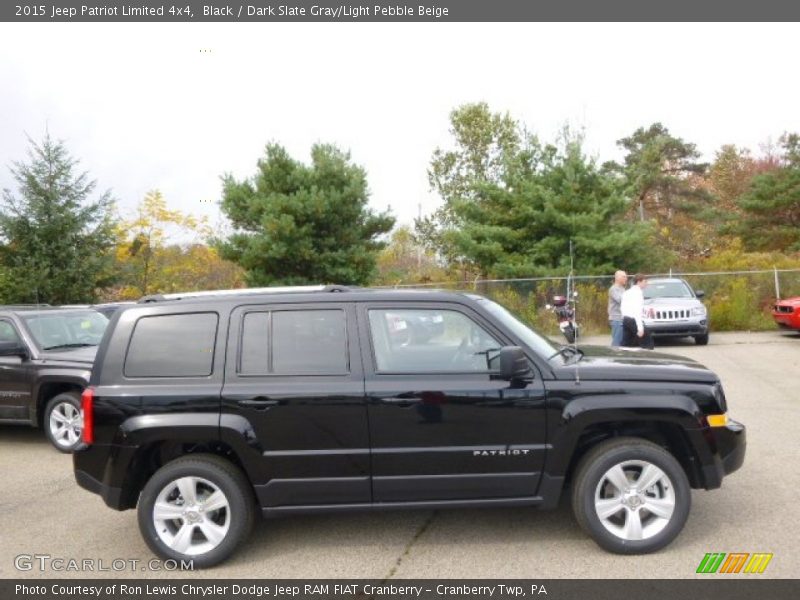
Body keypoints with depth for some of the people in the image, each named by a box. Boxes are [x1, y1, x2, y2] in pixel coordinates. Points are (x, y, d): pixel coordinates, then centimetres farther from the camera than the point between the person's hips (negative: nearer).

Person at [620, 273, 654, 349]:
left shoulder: (627, 292, 18)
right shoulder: (638, 292, -9)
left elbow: (622, 308, 16)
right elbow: (637, 310, -18)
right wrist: (640, 328, -21)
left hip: (625, 319, 9)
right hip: (634, 320, -9)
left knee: (626, 344, 10)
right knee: (647, 341, -1)